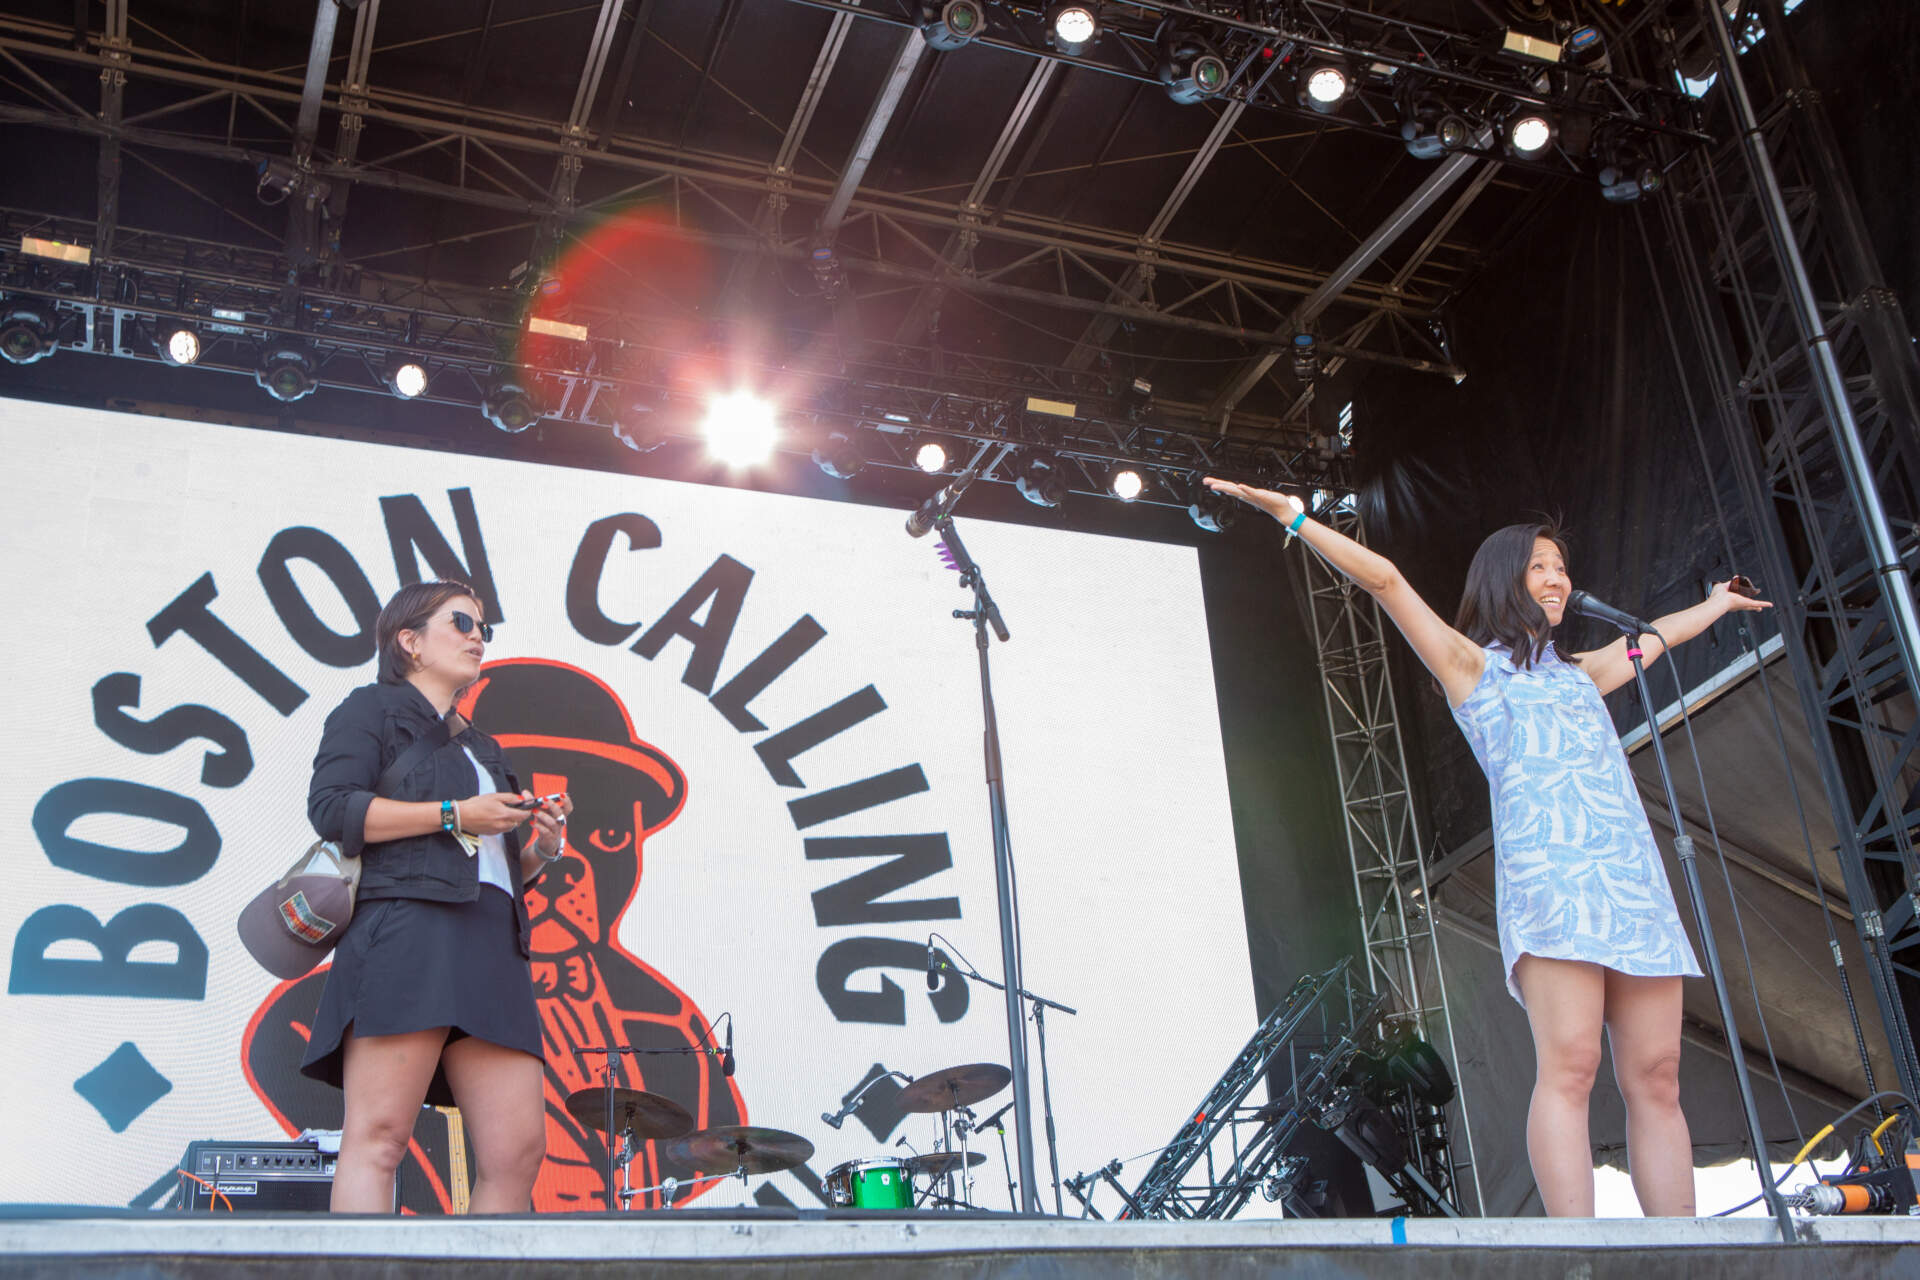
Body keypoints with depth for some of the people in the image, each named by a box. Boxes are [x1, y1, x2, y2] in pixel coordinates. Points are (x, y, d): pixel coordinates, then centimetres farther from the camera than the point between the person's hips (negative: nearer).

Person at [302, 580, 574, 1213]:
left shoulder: (481, 748, 34)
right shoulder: (374, 709, 13)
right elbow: (331, 807, -5)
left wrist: (541, 850, 12)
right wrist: (457, 814, -7)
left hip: (490, 947, 7)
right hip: (406, 926, -7)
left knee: (519, 1149, -5)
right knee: (378, 1137, -15)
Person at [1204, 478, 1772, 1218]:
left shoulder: (1577, 676, 32)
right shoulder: (1473, 665, 16)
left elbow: (1652, 638, 51)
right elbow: (1384, 580, 9)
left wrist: (1716, 604, 66)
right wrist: (1294, 517, 4)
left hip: (1635, 879, 6)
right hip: (1547, 873, -6)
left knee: (1655, 1077, -3)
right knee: (1569, 1066, -18)